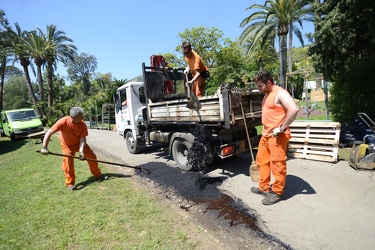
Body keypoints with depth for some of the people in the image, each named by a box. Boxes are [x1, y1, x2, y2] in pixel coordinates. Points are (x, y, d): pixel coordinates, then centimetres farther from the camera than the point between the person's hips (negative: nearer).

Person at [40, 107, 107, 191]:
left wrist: (81, 151, -40)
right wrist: (44, 147, -36)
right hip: (67, 145, -2)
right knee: (68, 162, -17)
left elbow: (82, 139, -26)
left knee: (92, 156, -2)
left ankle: (98, 175, 17)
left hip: (80, 143, 2)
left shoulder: (83, 124, -25)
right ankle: (70, 183, 2)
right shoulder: (63, 122, -32)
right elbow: (49, 133, -29)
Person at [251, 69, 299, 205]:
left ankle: (277, 193, 17)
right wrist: (265, 130, 16)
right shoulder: (267, 94, 15)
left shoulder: (280, 93, -14)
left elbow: (294, 109, -29)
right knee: (262, 161, 16)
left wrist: (282, 128, -22)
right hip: (265, 135, 10)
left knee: (277, 165, 1)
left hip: (277, 136, -10)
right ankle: (264, 187, 31)